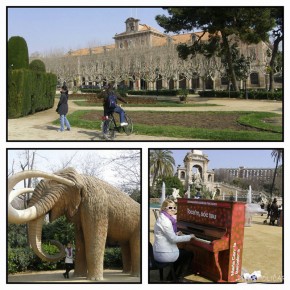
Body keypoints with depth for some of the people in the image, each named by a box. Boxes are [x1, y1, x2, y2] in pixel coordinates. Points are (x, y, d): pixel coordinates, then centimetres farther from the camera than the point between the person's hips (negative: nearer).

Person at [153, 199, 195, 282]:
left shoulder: (163, 218, 10)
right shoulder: (165, 221, -22)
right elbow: (173, 239, -23)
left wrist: (176, 234, 10)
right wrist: (189, 236, -14)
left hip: (158, 252, 10)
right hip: (164, 254, -10)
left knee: (183, 251, 31)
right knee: (189, 255, 9)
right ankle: (179, 279, 17)